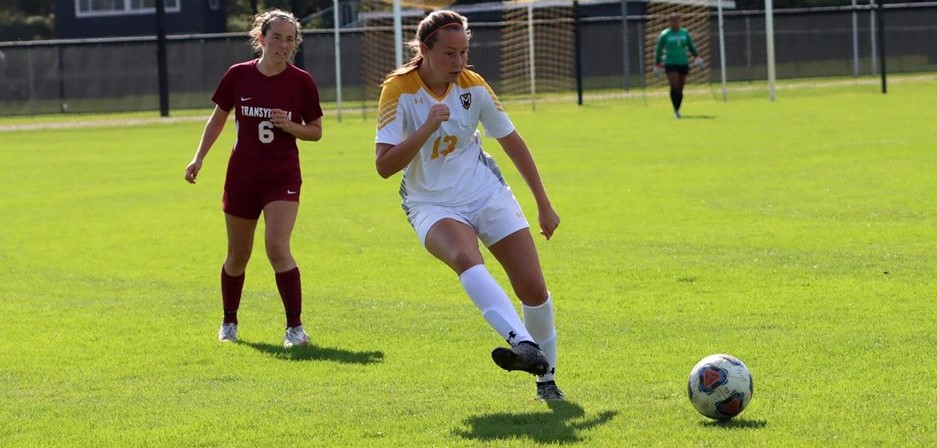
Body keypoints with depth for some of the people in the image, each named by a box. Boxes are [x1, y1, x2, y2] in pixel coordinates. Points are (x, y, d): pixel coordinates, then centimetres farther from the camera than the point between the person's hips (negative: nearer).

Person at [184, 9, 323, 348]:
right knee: (238, 256, 13)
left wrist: (290, 126, -16)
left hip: (283, 178, -2)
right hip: (242, 177, 2)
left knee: (277, 247, -20)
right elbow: (218, 118, 11)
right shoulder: (239, 76, -4)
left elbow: (316, 131, 3)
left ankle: (295, 328, -14)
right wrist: (199, 158, 5)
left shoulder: (301, 81, -6)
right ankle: (229, 322, 34)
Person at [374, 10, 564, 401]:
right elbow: (384, 166, -20)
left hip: (487, 192, 4)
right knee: (465, 257, -36)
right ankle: (524, 345, -54)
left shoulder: (472, 86, -4)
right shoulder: (399, 91, -14)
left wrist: (543, 204, 13)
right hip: (432, 205, -4)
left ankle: (546, 377, 16)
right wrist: (427, 128, -31)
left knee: (533, 287, -6)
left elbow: (512, 142, 9)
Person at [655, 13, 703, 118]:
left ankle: (678, 109, 17)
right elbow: (658, 50, 4)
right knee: (674, 86, -17)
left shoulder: (685, 33, 8)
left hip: (683, 63, 3)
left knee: (680, 88, 4)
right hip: (670, 63, -3)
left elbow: (691, 46, 17)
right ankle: (675, 110, -8)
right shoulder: (664, 35, -1)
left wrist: (696, 55, 3)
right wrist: (658, 63, 2)